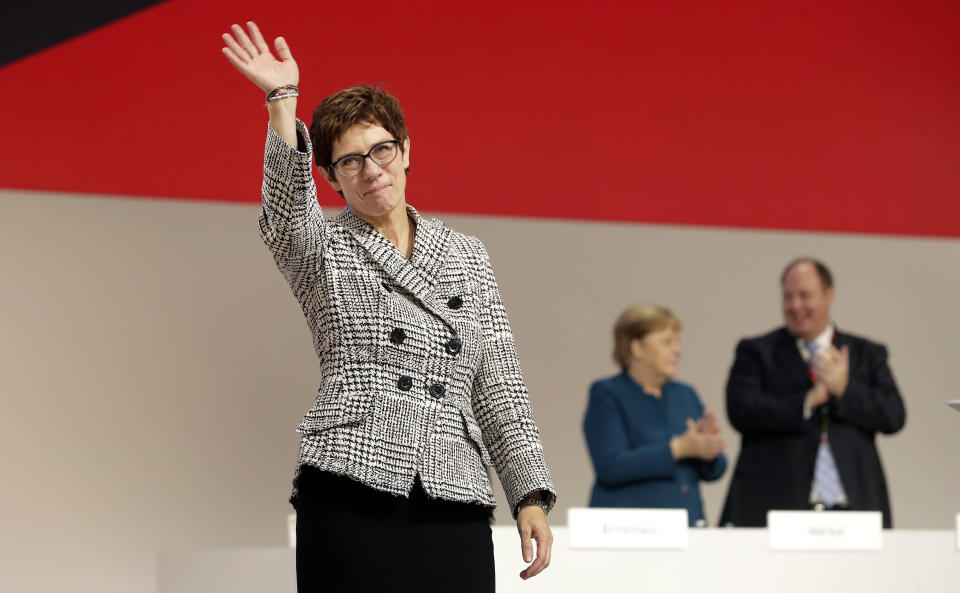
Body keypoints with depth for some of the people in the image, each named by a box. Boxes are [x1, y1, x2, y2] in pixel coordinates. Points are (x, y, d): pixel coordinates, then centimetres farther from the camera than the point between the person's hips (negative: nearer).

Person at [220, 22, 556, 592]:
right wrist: (283, 102, -29)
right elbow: (286, 198, -15)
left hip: (454, 504, 3)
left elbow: (500, 386, 15)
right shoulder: (320, 250, 9)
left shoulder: (466, 255, 17)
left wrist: (531, 495, 7)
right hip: (351, 499, -3)